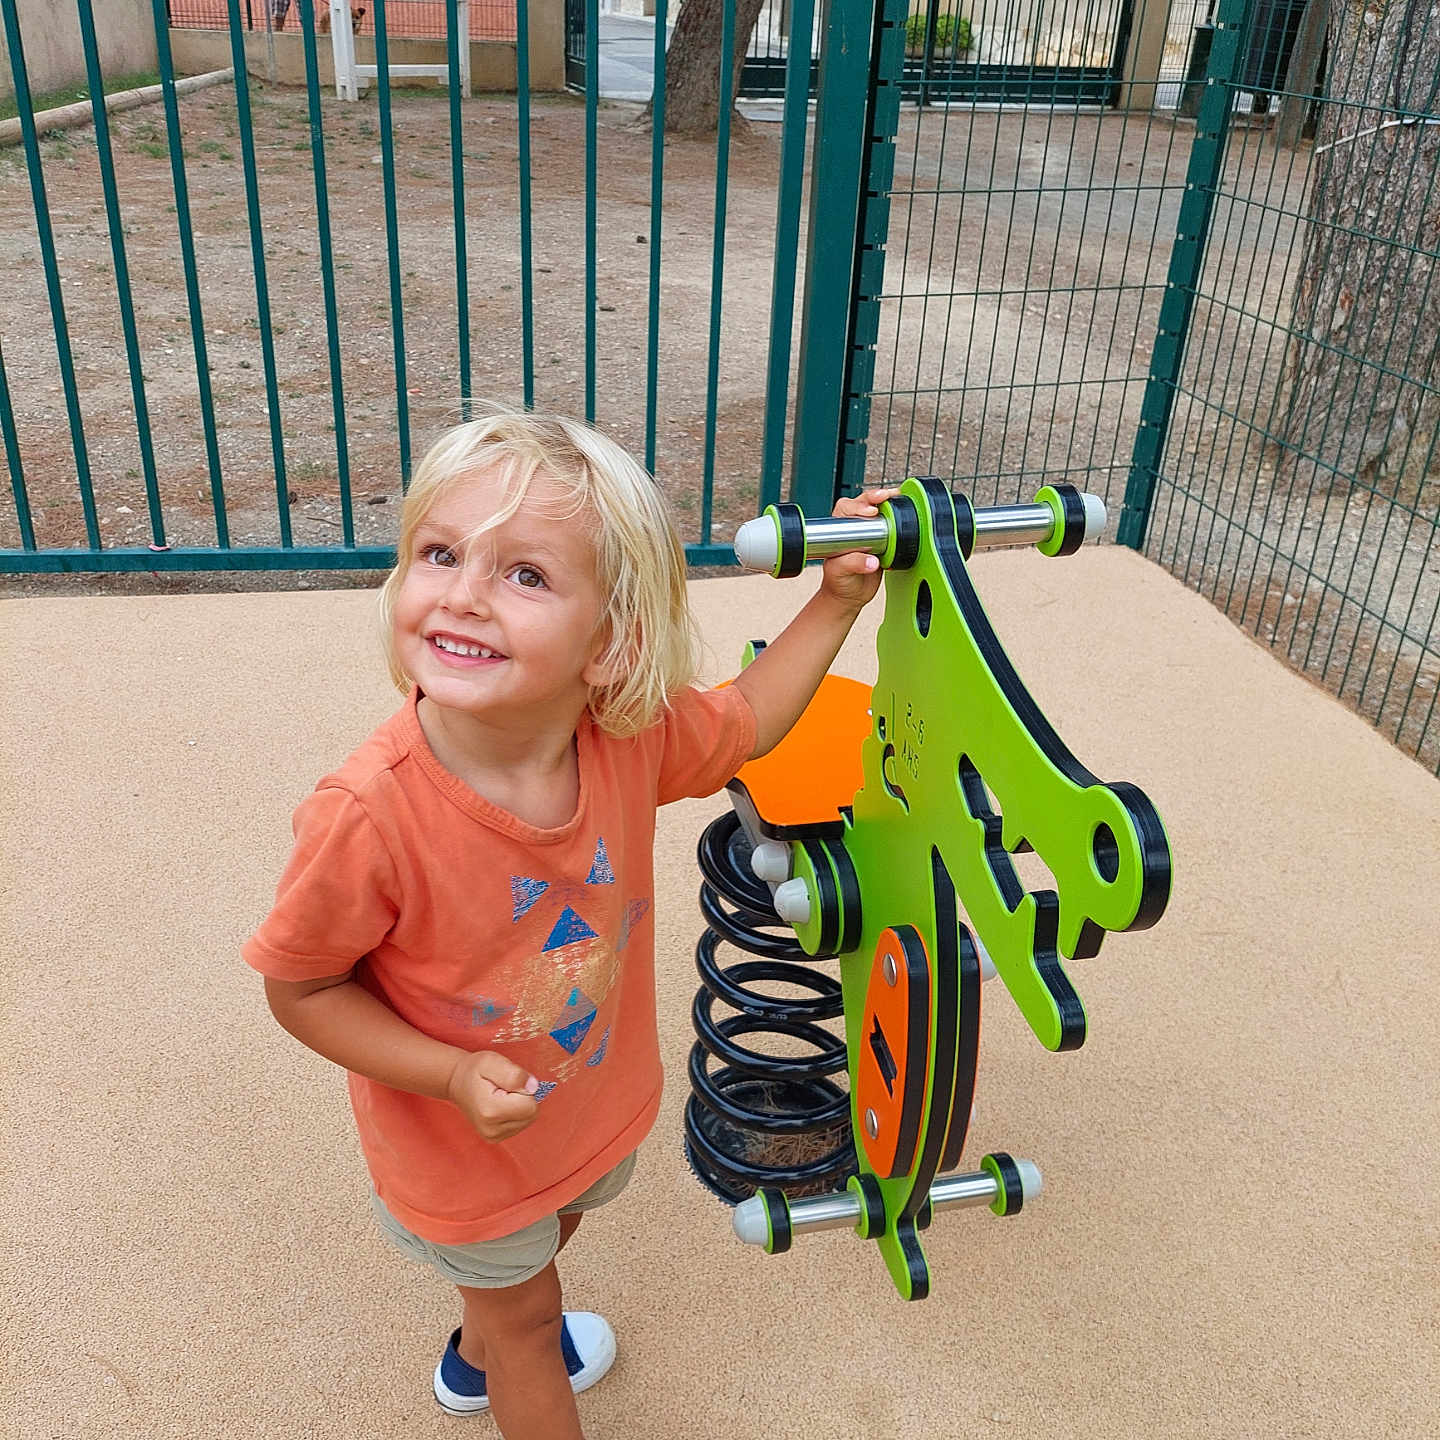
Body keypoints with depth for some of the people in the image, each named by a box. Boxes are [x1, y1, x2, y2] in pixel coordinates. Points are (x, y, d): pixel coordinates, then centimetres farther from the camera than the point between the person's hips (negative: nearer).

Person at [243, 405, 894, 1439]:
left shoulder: (631, 737, -26)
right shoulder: (371, 814, -39)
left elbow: (745, 722, -3)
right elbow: (302, 987, -22)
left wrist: (837, 601, -12)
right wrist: (455, 1076, -31)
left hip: (594, 1097, 6)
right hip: (463, 1150, -6)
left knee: (547, 1234, 36)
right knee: (526, 1312, 23)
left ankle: (480, 1356, 70)